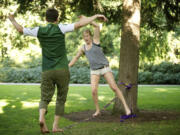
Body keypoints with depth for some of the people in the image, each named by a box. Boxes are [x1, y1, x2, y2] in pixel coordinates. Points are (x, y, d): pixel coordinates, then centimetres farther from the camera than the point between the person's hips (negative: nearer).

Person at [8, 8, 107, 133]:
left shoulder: (39, 30, 3)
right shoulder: (60, 28, -5)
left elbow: (20, 29, 14)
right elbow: (79, 24, -16)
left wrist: (12, 20, 33)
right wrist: (96, 16, -10)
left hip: (47, 72, 2)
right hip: (62, 70, -2)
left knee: (45, 99, 9)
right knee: (61, 98, 16)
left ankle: (42, 118, -23)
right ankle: (55, 126, 9)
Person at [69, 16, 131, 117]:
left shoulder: (95, 41, -5)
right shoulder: (83, 48, 8)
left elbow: (97, 26, -19)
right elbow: (76, 58, 20)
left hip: (105, 67, -4)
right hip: (94, 70, 4)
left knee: (114, 87, -12)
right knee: (94, 91, -13)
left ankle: (126, 107, -7)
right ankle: (98, 110, 6)